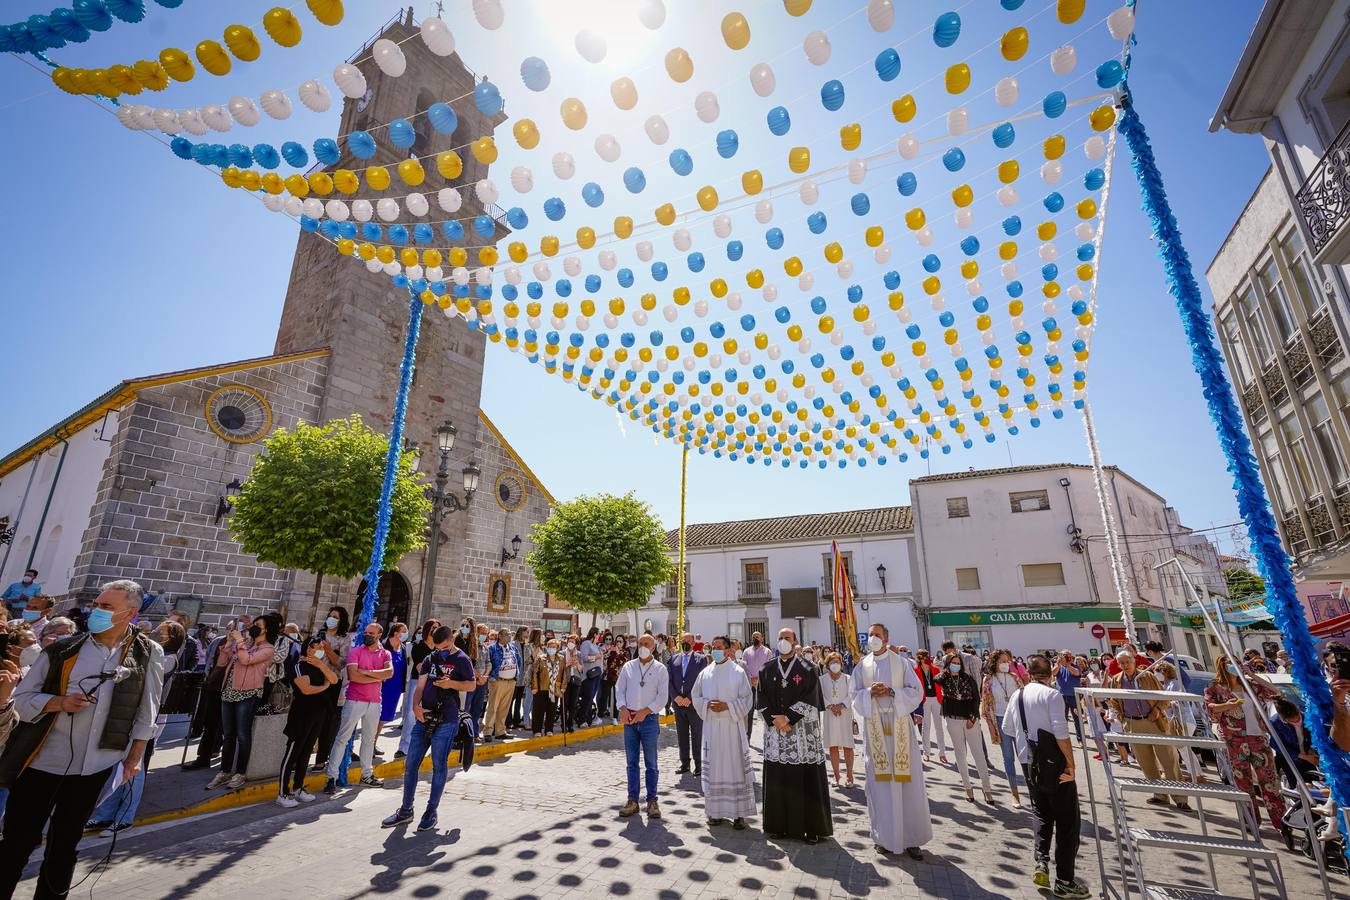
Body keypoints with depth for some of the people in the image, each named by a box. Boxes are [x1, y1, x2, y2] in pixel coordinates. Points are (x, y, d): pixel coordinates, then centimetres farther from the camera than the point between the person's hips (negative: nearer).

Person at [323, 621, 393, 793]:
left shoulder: (385, 654, 5)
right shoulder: (355, 651, -5)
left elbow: (390, 672, -13)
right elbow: (353, 676, -18)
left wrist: (367, 672, -20)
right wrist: (378, 677, -14)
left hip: (374, 702, 4)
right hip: (355, 700, -4)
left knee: (369, 739, 15)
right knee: (342, 738, -1)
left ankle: (367, 775, 28)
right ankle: (332, 777, 8)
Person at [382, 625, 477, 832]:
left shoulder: (462, 660, -4)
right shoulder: (430, 659, 11)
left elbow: (472, 685, -4)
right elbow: (420, 686, 8)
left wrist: (452, 684, -20)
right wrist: (415, 706, -9)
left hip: (446, 721, -5)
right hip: (424, 718, 5)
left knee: (439, 766, 4)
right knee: (410, 765, 10)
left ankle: (431, 811, 18)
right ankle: (406, 810, 25)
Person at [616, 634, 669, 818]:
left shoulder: (661, 669, -1)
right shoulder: (628, 666, 7)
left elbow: (663, 696, -5)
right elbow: (619, 688, 7)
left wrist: (644, 711, -13)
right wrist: (623, 708, -9)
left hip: (649, 718, -2)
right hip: (629, 718, 2)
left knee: (651, 763, 5)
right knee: (632, 762, 9)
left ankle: (652, 801, 15)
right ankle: (632, 800, 18)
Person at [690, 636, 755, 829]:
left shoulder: (738, 672, -4)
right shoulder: (705, 673, 5)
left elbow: (746, 699, -3)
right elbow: (695, 696, 11)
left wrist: (727, 706, -15)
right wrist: (707, 704, -8)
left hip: (732, 727, -3)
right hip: (711, 727, 3)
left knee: (735, 767, 0)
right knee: (713, 768, 8)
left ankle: (738, 813, 10)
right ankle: (716, 811, 20)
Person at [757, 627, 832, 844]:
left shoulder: (807, 669, -1)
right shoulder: (767, 670, 8)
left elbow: (810, 699, -8)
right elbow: (762, 700, 6)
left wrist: (788, 718, -13)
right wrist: (775, 720, -9)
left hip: (803, 732, -3)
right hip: (775, 733, 3)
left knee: (806, 779, 0)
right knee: (777, 779, 7)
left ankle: (812, 827, 12)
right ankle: (779, 824, 19)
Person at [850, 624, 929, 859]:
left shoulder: (901, 663, 3)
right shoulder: (861, 666, 8)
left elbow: (916, 691, -1)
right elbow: (856, 696, 7)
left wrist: (892, 692, -14)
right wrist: (870, 692, -12)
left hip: (899, 727, -1)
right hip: (874, 728, 1)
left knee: (907, 780, -2)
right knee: (879, 780, 2)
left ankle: (911, 837, 9)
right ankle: (884, 836, 14)